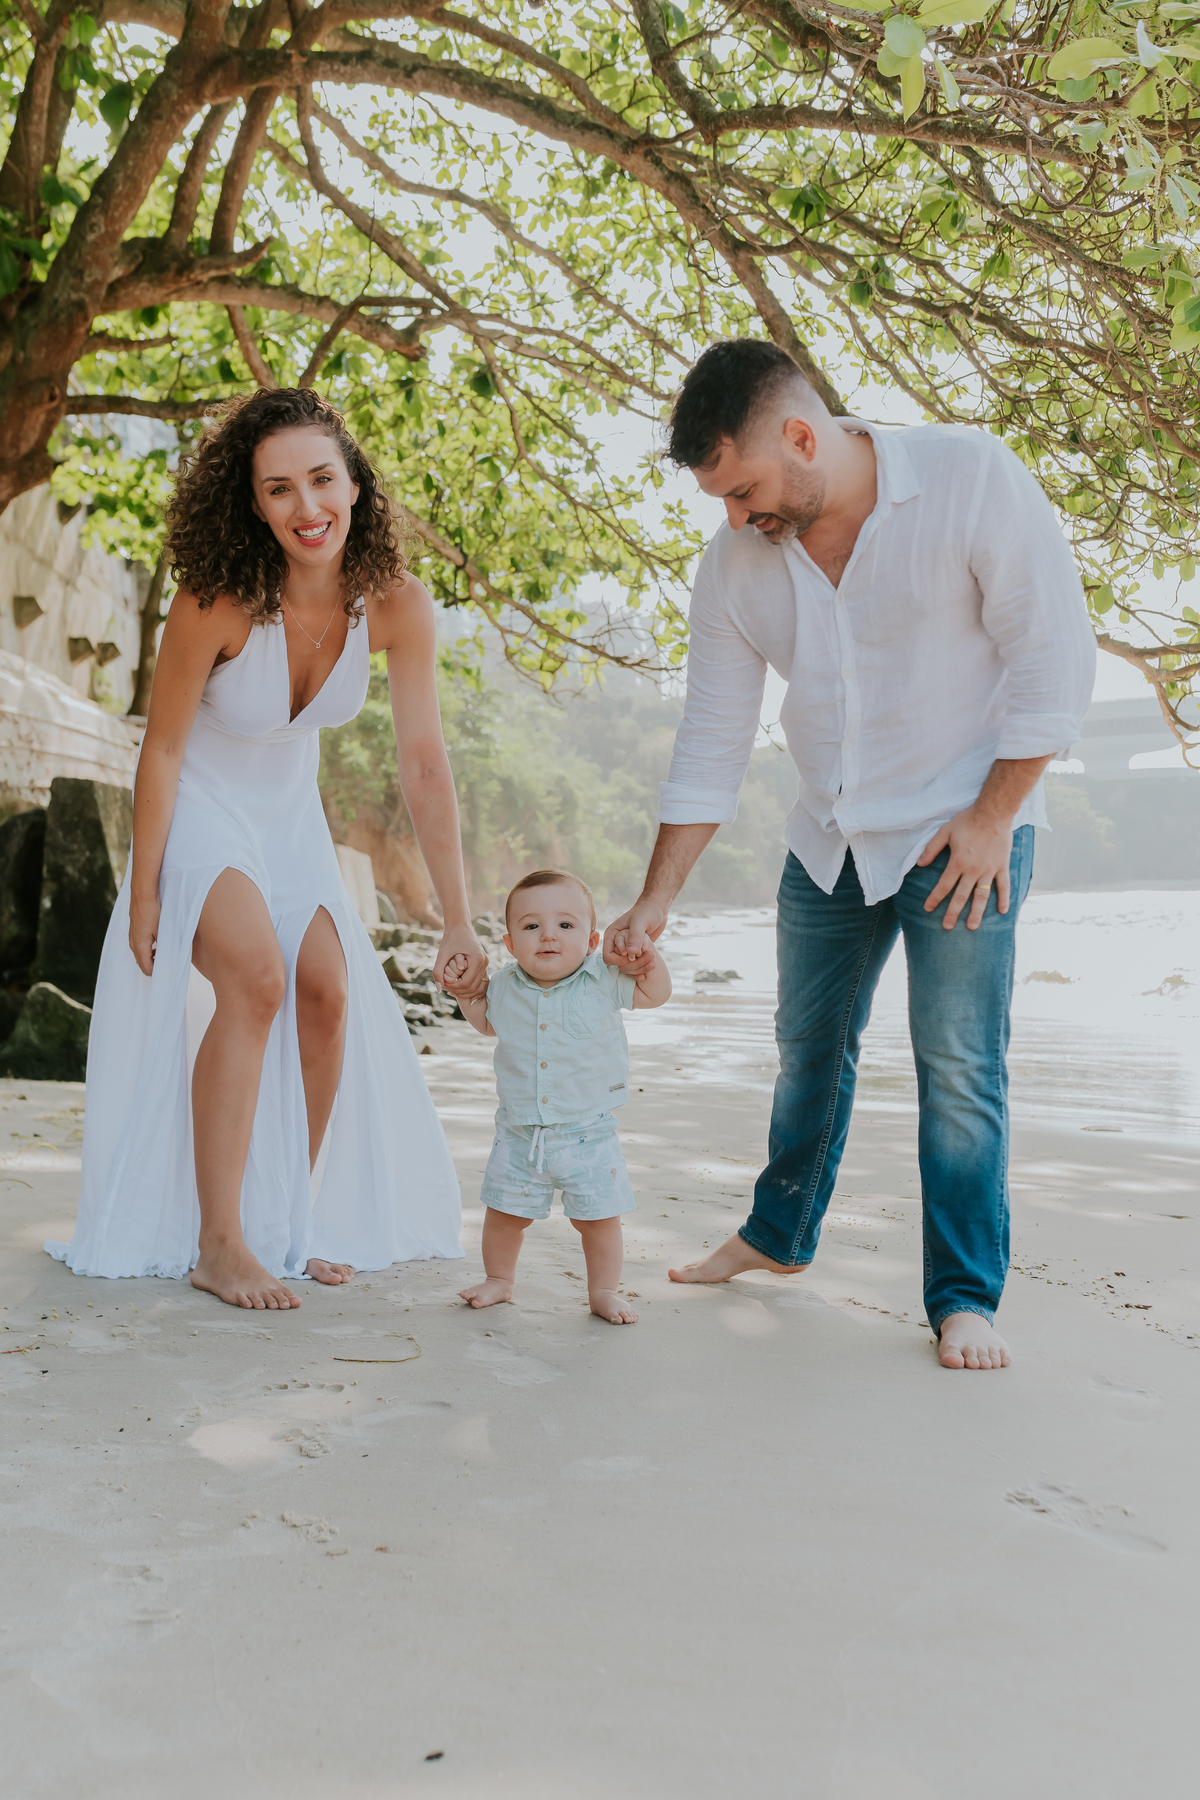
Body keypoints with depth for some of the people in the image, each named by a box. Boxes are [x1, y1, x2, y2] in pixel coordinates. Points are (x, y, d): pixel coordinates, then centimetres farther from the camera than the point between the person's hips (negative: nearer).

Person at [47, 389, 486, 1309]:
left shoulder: (398, 604, -20)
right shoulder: (217, 601, -30)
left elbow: (425, 766, -17)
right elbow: (163, 749, -18)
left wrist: (459, 921, -17)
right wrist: (143, 893, -12)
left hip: (290, 816, 4)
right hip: (200, 812, -4)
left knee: (329, 991, -7)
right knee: (256, 978, -23)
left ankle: (293, 1220, 11)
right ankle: (218, 1243, -14)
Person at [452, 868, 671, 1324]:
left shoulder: (603, 979, -12)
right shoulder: (505, 985, -4)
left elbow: (655, 994, -1)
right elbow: (489, 1023, 17)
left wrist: (647, 957, -20)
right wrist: (466, 994, 2)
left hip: (588, 1134, -2)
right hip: (519, 1133, 2)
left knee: (599, 1216, 5)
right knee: (504, 1212, 13)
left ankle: (603, 1291, 26)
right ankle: (498, 1279, 37)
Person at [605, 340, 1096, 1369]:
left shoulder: (972, 480, -19)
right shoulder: (735, 566, -6)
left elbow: (1055, 659, -14)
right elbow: (710, 747, -1)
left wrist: (990, 818, -15)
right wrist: (656, 902, -2)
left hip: (964, 830, -4)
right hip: (831, 841, 5)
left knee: (958, 1062, -7)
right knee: (810, 1045, 14)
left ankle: (965, 1296, 7)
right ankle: (779, 1236, 34)